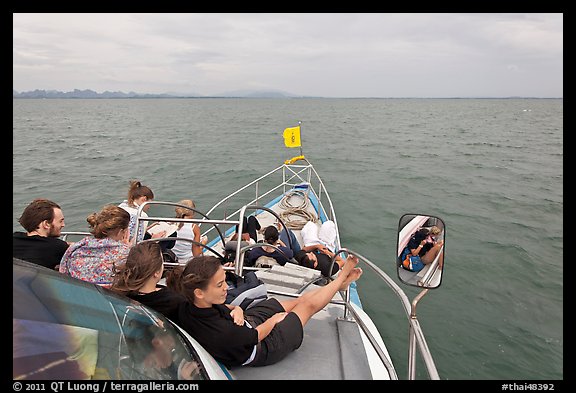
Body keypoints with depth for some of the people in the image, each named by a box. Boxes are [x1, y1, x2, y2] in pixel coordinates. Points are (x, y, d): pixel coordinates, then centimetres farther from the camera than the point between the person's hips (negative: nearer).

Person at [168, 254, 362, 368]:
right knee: (309, 304, 7)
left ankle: (339, 283, 41)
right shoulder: (221, 332, -45)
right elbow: (258, 335, -24)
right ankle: (341, 278, 35)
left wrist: (236, 311, -25)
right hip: (264, 348, -6)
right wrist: (274, 319, -5)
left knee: (301, 299, 17)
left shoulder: (186, 308, -23)